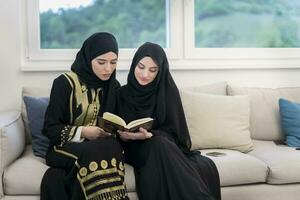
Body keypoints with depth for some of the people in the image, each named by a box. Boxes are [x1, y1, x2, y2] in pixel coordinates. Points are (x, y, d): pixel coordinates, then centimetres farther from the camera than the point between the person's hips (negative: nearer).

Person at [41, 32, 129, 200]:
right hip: (67, 147, -4)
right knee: (100, 153, -35)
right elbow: (50, 128, -6)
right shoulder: (65, 83, -6)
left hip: (103, 147, 4)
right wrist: (83, 132, -19)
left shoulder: (114, 86, 9)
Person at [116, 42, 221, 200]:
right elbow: (120, 137, 6)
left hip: (169, 148, 0)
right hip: (138, 151, 0)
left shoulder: (168, 90, 2)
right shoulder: (123, 94, 5)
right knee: (159, 144, -37)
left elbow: (174, 131, -3)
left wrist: (148, 135, -23)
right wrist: (124, 136, -19)